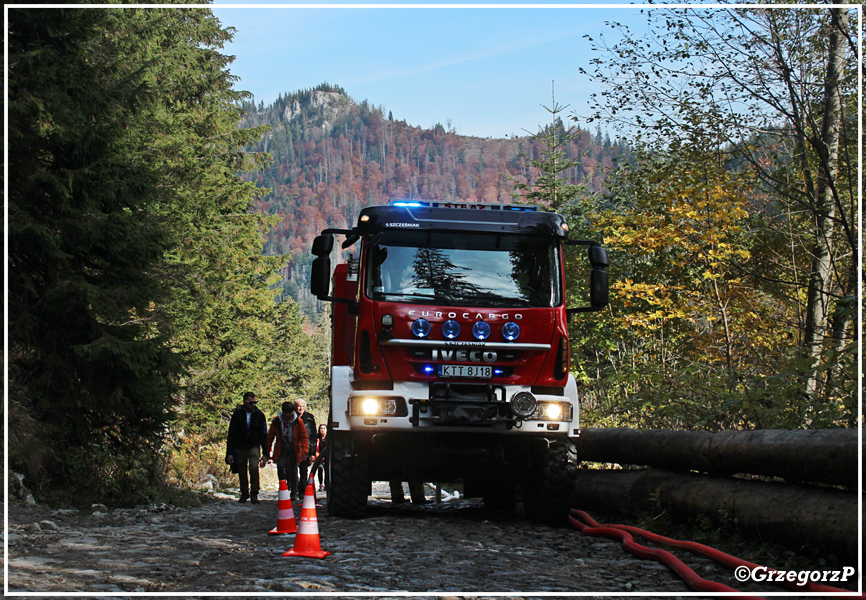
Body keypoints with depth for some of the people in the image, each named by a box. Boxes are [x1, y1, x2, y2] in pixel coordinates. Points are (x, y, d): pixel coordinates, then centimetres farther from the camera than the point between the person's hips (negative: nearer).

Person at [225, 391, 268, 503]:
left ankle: (254, 494, -9)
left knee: (254, 468, -20)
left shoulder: (259, 415, -1)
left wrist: (265, 454, 1)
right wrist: (229, 453, -3)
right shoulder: (237, 414, -3)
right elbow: (231, 435, 1)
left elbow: (264, 435, 5)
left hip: (254, 447, -1)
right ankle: (244, 493, 26)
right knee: (242, 472, 6)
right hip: (240, 448, 1)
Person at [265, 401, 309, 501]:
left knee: (293, 469, -4)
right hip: (281, 449, 1)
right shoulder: (276, 421, -4)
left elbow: (304, 437, -3)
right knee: (280, 466, -18)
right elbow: (270, 437, 5)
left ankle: (294, 492, 10)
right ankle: (283, 488, 5)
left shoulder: (298, 422, -7)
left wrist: (305, 451, -14)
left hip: (294, 449, -1)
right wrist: (267, 452, 4)